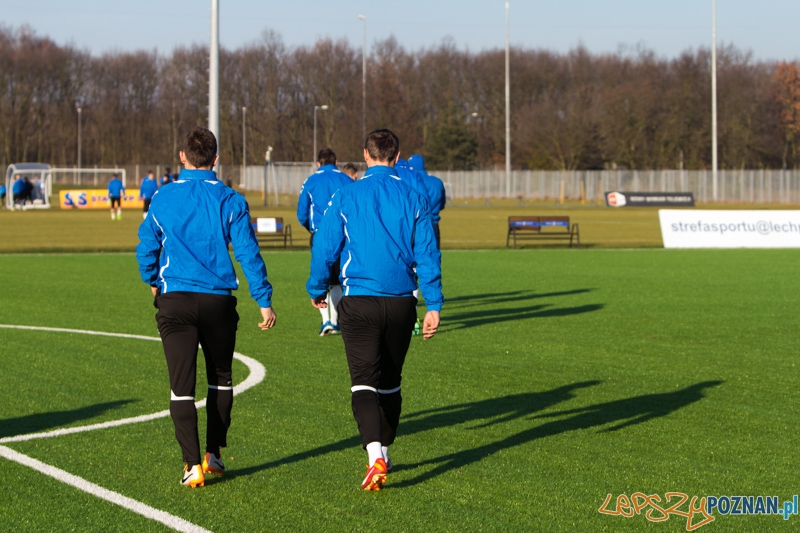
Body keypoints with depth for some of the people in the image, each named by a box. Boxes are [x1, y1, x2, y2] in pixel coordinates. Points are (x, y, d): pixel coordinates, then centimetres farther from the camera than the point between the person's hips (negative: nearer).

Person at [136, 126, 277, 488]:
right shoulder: (230, 201, -1)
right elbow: (248, 253, -4)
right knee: (220, 378, 20)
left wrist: (153, 281, 26)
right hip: (218, 301, 1)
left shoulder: (162, 199, 1)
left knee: (181, 386, -1)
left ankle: (192, 464, -10)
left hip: (175, 300, -1)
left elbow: (146, 249, 6)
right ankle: (214, 455, 23)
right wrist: (264, 301, 0)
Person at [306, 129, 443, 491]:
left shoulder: (346, 196, -2)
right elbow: (427, 254, 0)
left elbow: (325, 247, 1)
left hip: (359, 301, -2)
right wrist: (434, 305, 4)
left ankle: (375, 456, -25)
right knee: (390, 382, 18)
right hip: (401, 302, 3)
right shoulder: (413, 199, 1)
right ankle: (383, 451, 29)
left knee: (364, 383, -7)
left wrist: (316, 290, 17)